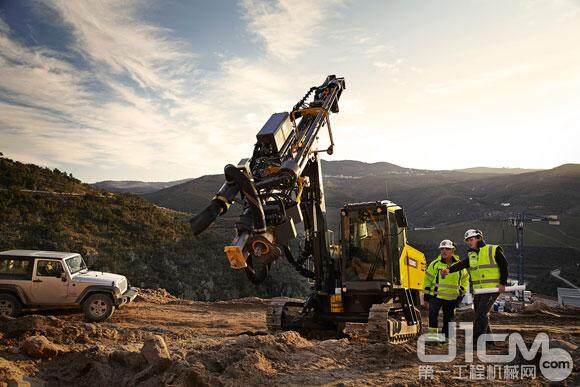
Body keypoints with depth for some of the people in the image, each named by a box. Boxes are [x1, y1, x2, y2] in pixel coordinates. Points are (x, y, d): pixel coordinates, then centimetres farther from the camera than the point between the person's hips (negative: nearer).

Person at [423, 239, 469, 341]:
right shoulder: (435, 264, -3)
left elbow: (465, 279, 17)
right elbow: (427, 280, 2)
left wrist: (461, 293, 10)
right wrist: (426, 297, 0)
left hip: (452, 297, 2)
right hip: (436, 295, -2)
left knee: (448, 317, 11)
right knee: (433, 313, -20)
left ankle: (446, 336, 26)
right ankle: (433, 334, -12)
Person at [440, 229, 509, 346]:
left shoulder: (494, 250, -3)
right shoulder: (471, 255, 13)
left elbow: (504, 265, -2)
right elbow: (461, 264, -3)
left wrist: (503, 283, -8)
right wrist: (449, 270, -21)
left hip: (492, 288, -7)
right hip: (478, 290, 7)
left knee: (481, 313, -13)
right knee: (479, 314, 9)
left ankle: (476, 339, -10)